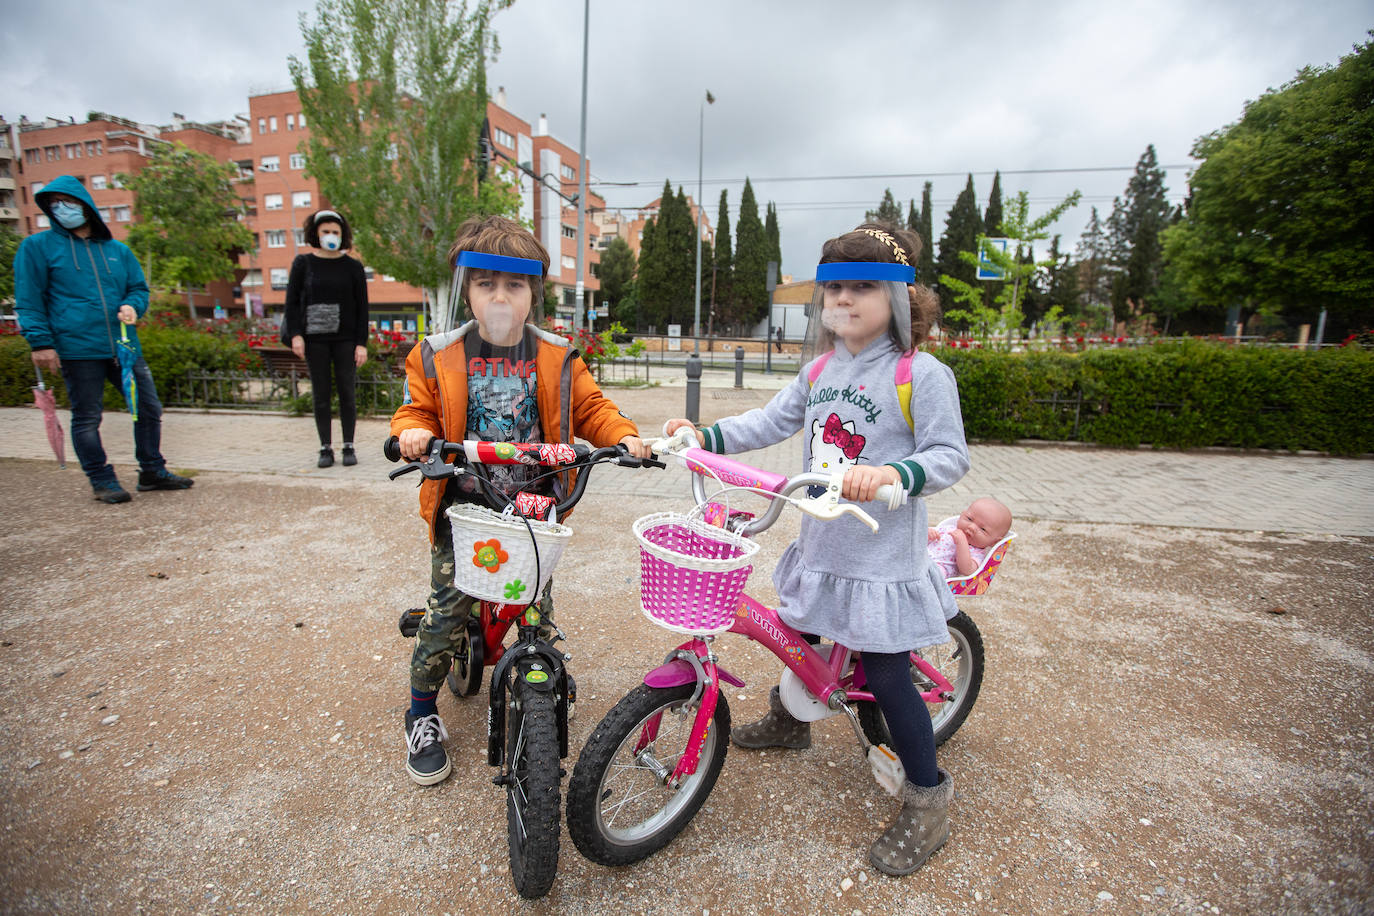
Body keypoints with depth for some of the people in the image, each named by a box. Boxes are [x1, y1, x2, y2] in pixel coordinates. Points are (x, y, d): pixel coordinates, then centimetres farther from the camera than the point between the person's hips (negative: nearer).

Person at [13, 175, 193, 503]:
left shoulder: (117, 250, 15)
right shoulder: (37, 247, 5)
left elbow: (139, 287, 20)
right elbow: (28, 301, 0)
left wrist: (133, 306, -3)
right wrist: (40, 341, -10)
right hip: (78, 350, -4)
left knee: (149, 409, 7)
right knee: (87, 418, 2)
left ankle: (153, 472, 20)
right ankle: (102, 481, 12)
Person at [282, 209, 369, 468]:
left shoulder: (353, 267, 4)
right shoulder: (303, 263, 5)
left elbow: (362, 308, 2)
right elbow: (292, 301, 6)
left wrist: (362, 344, -4)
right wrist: (295, 335, -5)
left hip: (345, 339, 0)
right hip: (315, 339, 1)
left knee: (347, 393, 1)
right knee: (321, 394, 3)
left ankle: (349, 447, 11)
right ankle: (326, 449, 10)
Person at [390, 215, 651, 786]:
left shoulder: (556, 358, -2)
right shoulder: (438, 357, -2)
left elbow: (589, 408, 5)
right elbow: (417, 410, 7)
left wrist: (623, 435, -12)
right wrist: (413, 431, -16)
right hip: (463, 505, 0)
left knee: (538, 609, 7)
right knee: (447, 612, 1)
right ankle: (422, 714, 26)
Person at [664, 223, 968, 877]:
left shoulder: (922, 374, -13)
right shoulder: (820, 368, 6)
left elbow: (950, 455, -15)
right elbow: (772, 421, 3)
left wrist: (892, 473, -33)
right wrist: (704, 435, -8)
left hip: (883, 556, -7)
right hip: (820, 542, 7)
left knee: (885, 675, 1)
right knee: (795, 633, 23)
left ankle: (928, 798, 26)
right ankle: (789, 719, 54)